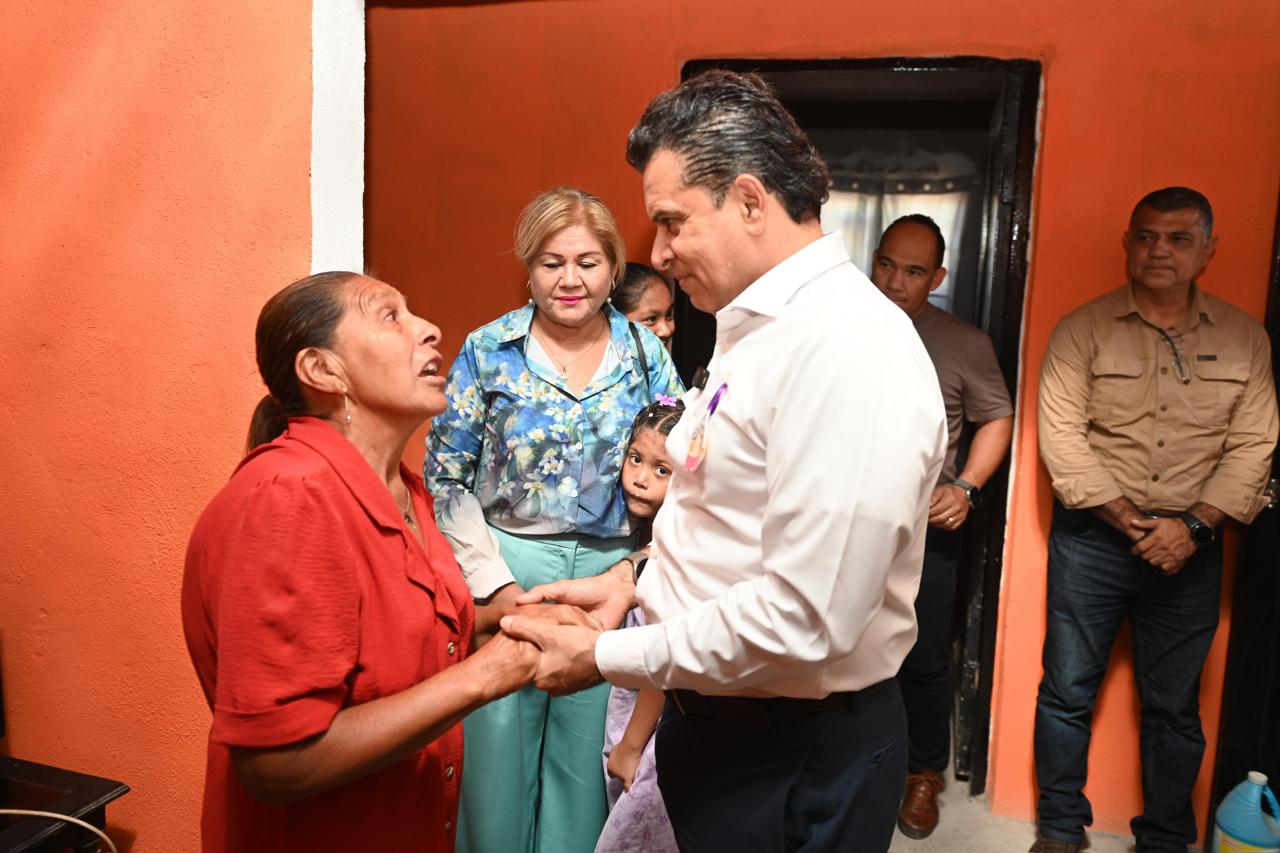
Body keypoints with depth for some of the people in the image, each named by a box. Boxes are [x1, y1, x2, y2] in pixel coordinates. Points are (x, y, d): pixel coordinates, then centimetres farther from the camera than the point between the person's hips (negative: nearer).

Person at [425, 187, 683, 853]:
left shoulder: (647, 355, 2)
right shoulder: (488, 351, -2)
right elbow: (445, 479, -2)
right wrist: (494, 582, -10)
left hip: (613, 572, 2)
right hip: (507, 569, -1)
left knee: (585, 757, 13)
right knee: (498, 750, 8)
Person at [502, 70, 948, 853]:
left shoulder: (849, 348, -25)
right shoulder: (756, 327, 6)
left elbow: (802, 617, -28)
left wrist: (606, 659, -18)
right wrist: (635, 579, 2)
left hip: (800, 757, -8)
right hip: (714, 720, 8)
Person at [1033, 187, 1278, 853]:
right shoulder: (1083, 330, -2)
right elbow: (1061, 435, -9)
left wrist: (1194, 526, -12)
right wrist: (1129, 520, -14)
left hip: (1190, 547, 2)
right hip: (1092, 539, -1)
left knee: (1174, 705, 12)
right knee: (1068, 690, 6)